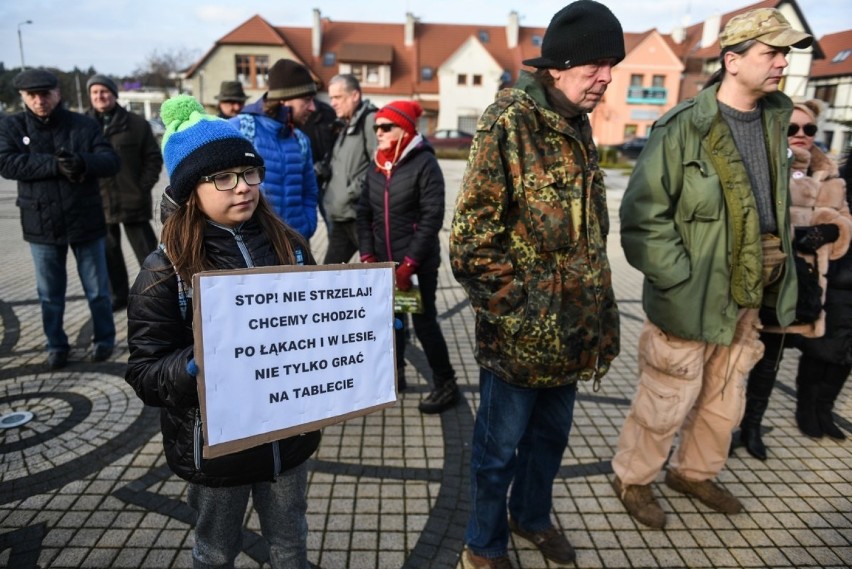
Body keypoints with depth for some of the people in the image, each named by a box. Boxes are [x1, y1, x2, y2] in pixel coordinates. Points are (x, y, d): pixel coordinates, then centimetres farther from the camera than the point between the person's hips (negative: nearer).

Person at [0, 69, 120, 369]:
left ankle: (105, 339, 27)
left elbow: (111, 161, -8)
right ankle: (56, 345, 28)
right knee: (50, 293, 12)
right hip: (41, 223, 1)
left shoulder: (83, 124, -1)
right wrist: (55, 165, -24)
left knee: (97, 289, 10)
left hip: (85, 220, -1)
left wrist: (83, 162, -29)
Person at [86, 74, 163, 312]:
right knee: (108, 253, 13)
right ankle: (119, 296, 26)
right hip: (98, 203, 3)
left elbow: (153, 158, 1)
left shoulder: (136, 123, 0)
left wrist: (143, 188, -7)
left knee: (147, 252, 1)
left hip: (133, 201, -3)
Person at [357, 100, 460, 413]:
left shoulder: (425, 163, -10)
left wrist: (410, 262, -18)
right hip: (384, 262, 6)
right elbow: (364, 213, 9)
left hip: (418, 263, -6)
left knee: (424, 322, 0)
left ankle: (446, 384, 14)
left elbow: (433, 217, -15)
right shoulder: (377, 167, 10)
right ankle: (395, 373, 31)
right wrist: (367, 255, -2)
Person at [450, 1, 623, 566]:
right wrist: (519, 315, -17)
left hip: (570, 328, 8)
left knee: (551, 435, 24)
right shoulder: (509, 123, -16)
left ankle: (532, 516, 49)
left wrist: (600, 314, 14)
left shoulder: (578, 126, 9)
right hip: (520, 334, -7)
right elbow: (472, 240, -20)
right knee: (500, 446, 12)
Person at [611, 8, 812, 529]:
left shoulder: (774, 120, 9)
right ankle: (633, 478, 30)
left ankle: (694, 472, 44)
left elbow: (779, 206, 20)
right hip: (692, 300, -7)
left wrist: (780, 270, 14)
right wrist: (681, 281, -19)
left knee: (726, 403, 20)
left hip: (748, 299, 8)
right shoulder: (685, 128, -15)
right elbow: (642, 216, -17)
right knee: (666, 404, 6)